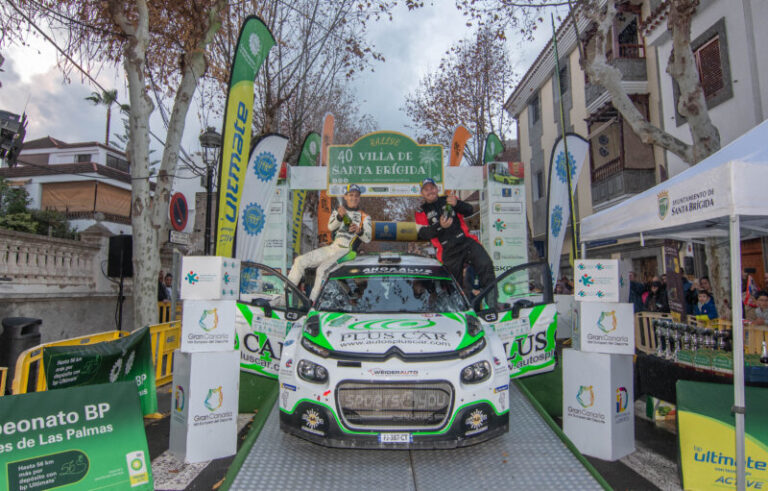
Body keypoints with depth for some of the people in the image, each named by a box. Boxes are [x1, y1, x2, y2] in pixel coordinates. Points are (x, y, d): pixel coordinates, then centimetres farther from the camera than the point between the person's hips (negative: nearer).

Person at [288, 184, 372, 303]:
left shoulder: (364, 217, 7)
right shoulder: (337, 211, 16)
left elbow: (368, 238, -6)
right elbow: (330, 227, -5)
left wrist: (359, 231, -28)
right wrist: (339, 216, -26)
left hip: (346, 252, -5)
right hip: (331, 247, 5)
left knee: (322, 270, -31)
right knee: (300, 261, -6)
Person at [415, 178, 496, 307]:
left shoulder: (449, 200, 16)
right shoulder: (422, 212, 12)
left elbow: (469, 210, 7)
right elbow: (423, 234, -3)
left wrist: (457, 204, -14)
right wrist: (439, 226, -20)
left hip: (466, 240, 0)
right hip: (447, 251, 0)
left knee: (485, 265, -21)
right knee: (456, 284, 4)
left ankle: (492, 301, -19)